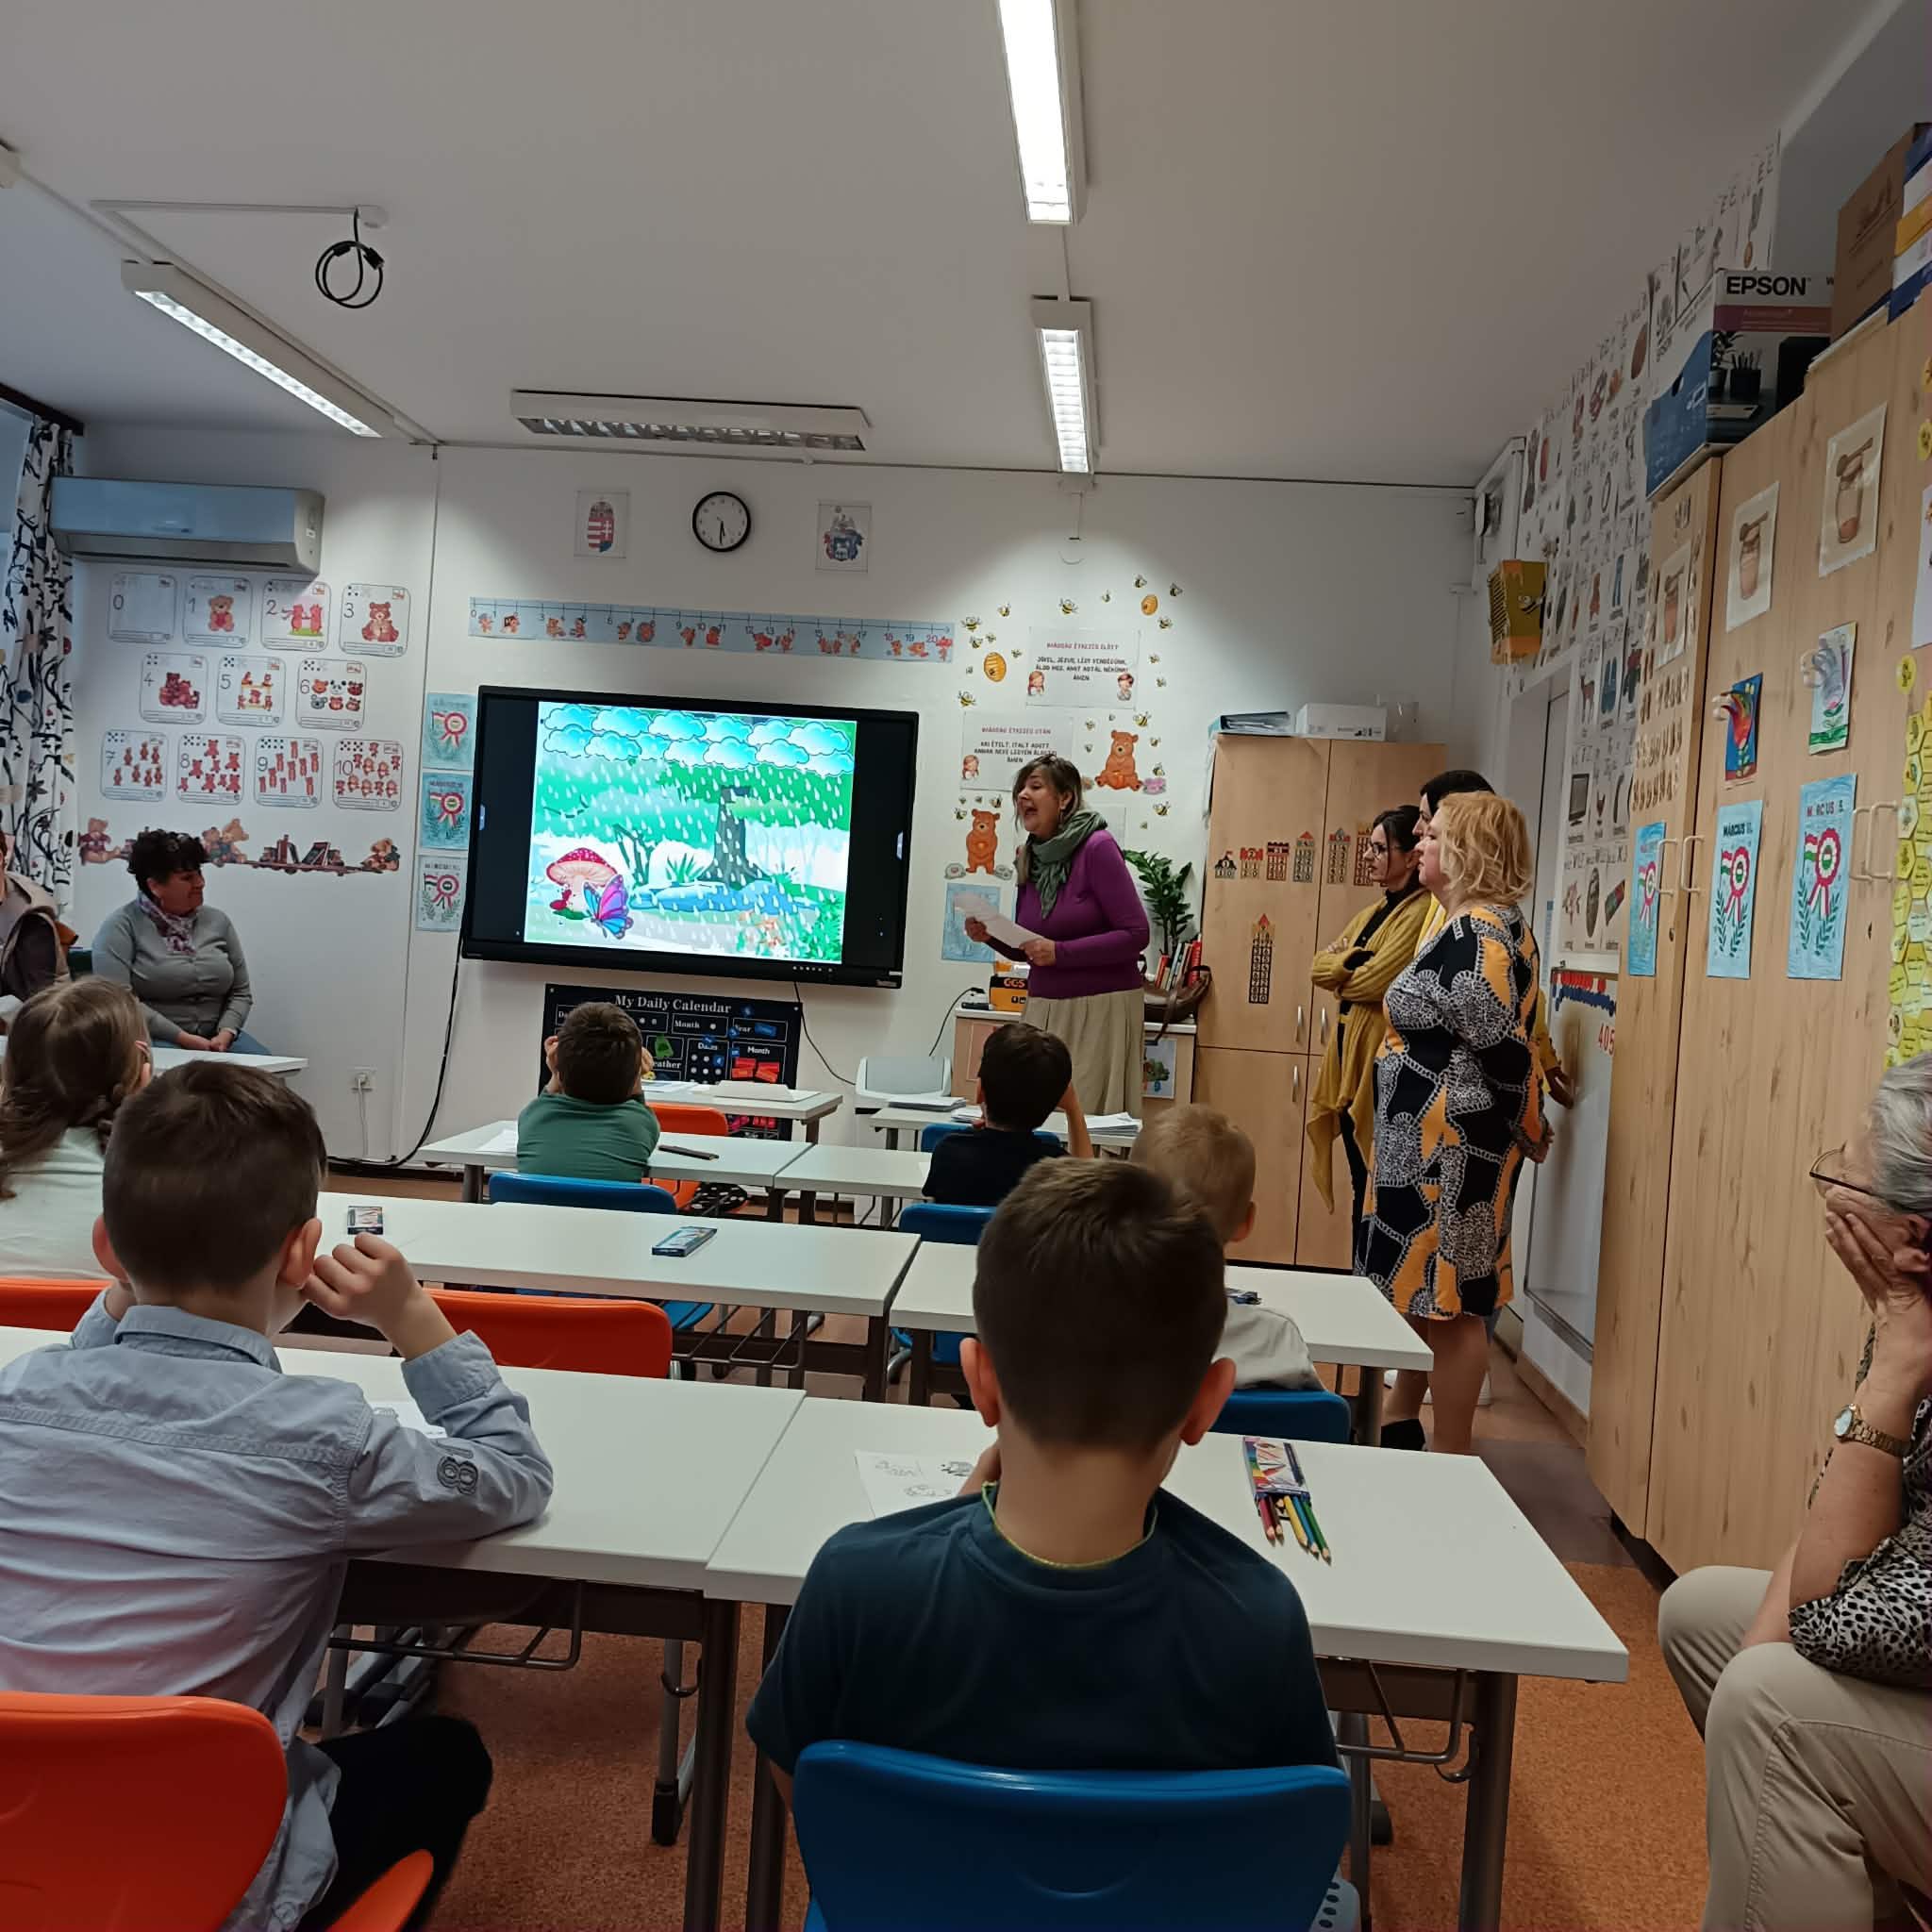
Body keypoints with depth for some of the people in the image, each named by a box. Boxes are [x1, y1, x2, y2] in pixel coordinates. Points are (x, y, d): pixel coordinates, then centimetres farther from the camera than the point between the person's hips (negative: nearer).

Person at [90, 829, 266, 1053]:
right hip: (153, 1040, -5)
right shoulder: (122, 925, -2)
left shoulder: (217, 921, 12)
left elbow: (241, 992, 14)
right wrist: (182, 1038, -18)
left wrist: (226, 1033, -7)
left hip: (215, 1037, 5)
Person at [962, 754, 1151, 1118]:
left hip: (1100, 1009, -6)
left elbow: (1135, 935, -15)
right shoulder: (1030, 857, 8)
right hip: (1042, 1009, 6)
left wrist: (1061, 952, -19)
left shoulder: (1096, 848, -10)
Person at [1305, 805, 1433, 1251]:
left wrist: (1338, 971, 1)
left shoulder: (1422, 913, -12)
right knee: (1362, 1185, 14)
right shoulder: (1374, 910, 18)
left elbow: (1375, 981, -18)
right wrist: (1354, 962, -9)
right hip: (1350, 1055, 9)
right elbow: (1318, 966, 11)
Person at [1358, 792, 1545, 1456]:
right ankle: (1400, 1425, 35)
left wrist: (1528, 1128, -9)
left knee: (1446, 1300, -1)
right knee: (1419, 1284, 20)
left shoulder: (1477, 937, -21)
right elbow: (1502, 1032, 17)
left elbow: (1505, 1046, -22)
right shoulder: (1491, 924, 12)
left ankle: (1452, 1466, 11)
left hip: (1451, 1144, -11)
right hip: (1433, 1139, 11)